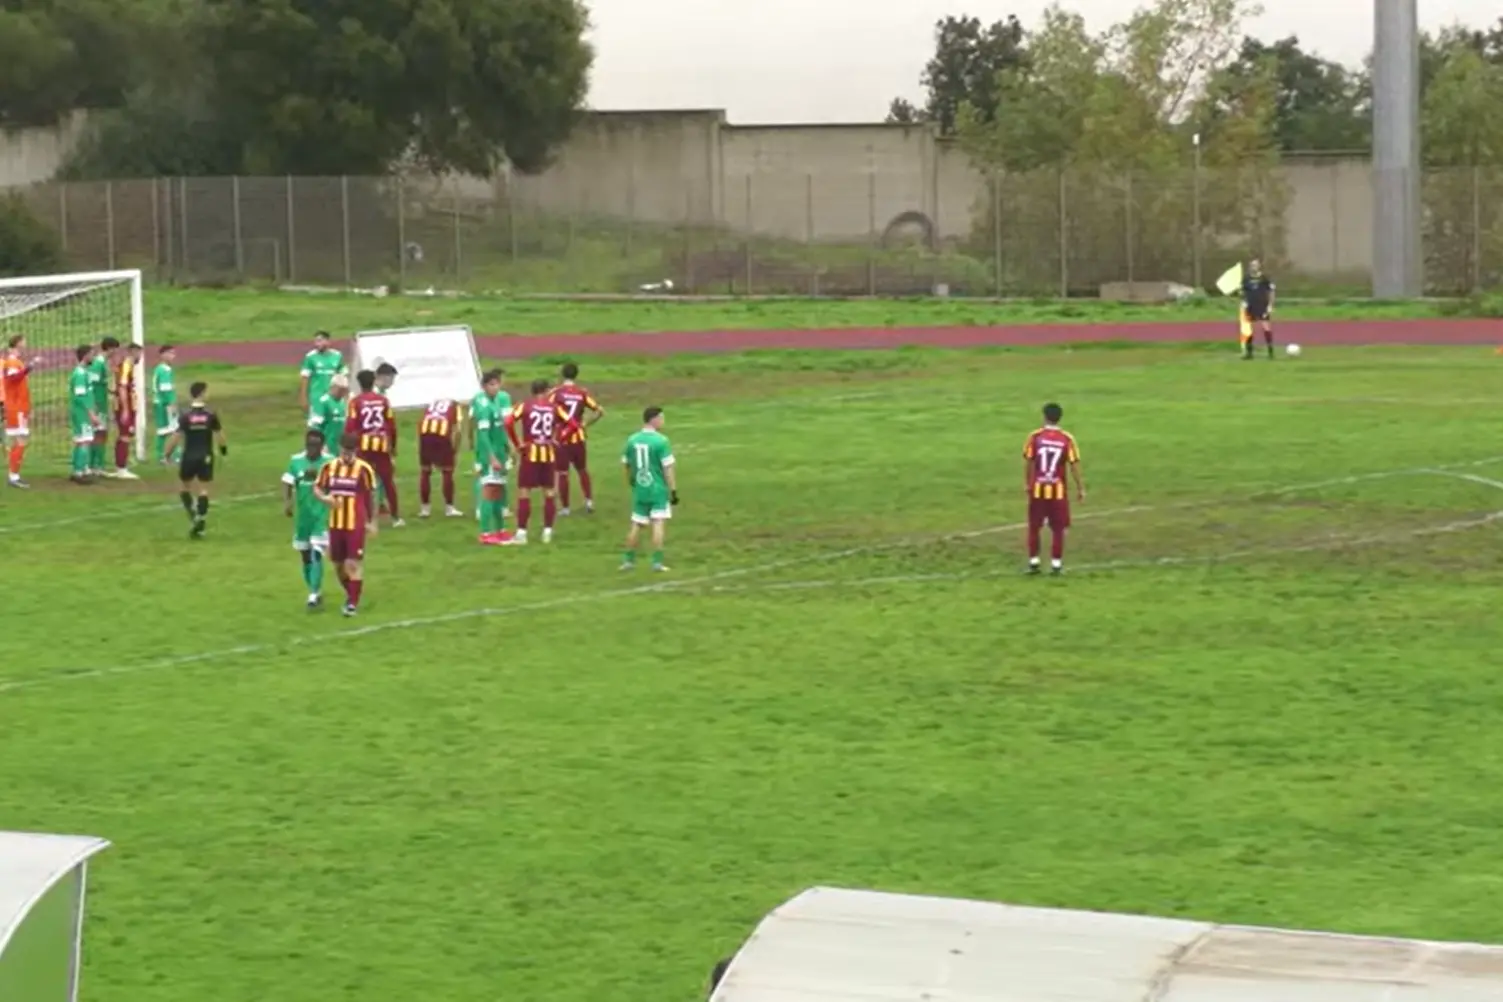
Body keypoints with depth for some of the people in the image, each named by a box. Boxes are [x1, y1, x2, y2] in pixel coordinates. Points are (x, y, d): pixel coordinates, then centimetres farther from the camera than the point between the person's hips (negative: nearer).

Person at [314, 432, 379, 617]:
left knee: (354, 563, -6)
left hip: (356, 525, -4)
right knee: (338, 563, 13)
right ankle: (350, 593, 36)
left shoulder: (364, 469, -10)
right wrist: (325, 498, -13)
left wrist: (372, 522, 2)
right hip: (335, 524, 4)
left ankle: (353, 602, 2)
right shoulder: (329, 467, 1)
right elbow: (317, 488, 9)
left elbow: (372, 497, -1)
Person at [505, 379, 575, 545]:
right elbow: (572, 425, 2)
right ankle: (548, 532, 12)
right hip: (549, 453, 2)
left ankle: (521, 533, -3)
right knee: (549, 493, 11)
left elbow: (508, 422, -16)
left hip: (530, 453, -2)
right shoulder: (554, 407, 3)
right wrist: (558, 438, 7)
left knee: (524, 492, 1)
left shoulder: (525, 405, -3)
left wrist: (517, 443, -7)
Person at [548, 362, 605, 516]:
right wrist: (586, 424, 10)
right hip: (578, 437, 2)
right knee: (583, 470, 20)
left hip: (561, 439, -2)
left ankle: (565, 507, 8)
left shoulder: (556, 392, -8)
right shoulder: (583, 393, 0)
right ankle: (589, 500, 14)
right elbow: (600, 411, -2)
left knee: (563, 473, 5)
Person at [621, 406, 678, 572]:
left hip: (640, 489, 5)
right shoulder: (661, 440, -14)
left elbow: (625, 464, 16)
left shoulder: (632, 440, 4)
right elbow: (668, 467, -15)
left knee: (636, 525, 15)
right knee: (659, 524, -4)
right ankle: (657, 562, -8)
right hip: (658, 489, -5)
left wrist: (631, 482, 33)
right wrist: (673, 490, -10)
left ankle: (629, 560, 22)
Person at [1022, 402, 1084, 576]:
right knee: (1058, 529, 8)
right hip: (1058, 490, -1)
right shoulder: (1067, 439, -8)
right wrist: (1080, 488, 3)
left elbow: (1028, 463, -2)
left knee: (1034, 527, 12)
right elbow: (1074, 465, -7)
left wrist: (1027, 484, 13)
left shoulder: (1035, 437, -6)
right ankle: (1056, 563, 6)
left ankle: (1033, 562, 13)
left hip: (1038, 489, 1)